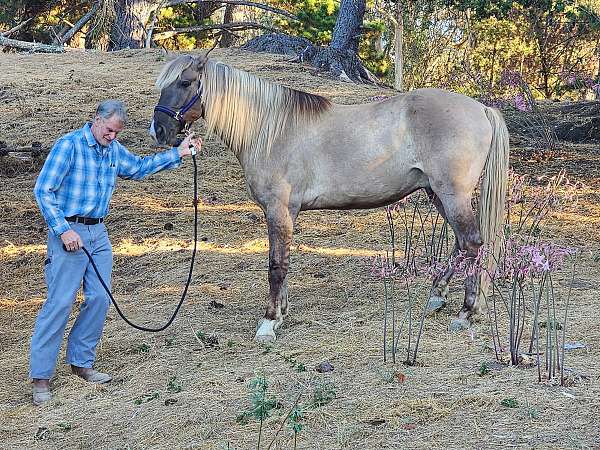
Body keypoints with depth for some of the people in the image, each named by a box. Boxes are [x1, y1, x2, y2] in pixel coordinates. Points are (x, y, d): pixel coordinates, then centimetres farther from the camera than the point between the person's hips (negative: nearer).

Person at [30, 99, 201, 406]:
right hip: (69, 233, -7)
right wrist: (64, 230, -18)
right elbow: (42, 190, -13)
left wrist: (178, 153, 22)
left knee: (99, 298, 5)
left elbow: (139, 168, 28)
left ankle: (81, 361, 20)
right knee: (59, 302, -9)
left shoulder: (114, 150, 11)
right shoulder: (69, 145, -11)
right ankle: (40, 377, -4)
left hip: (98, 233, 7)